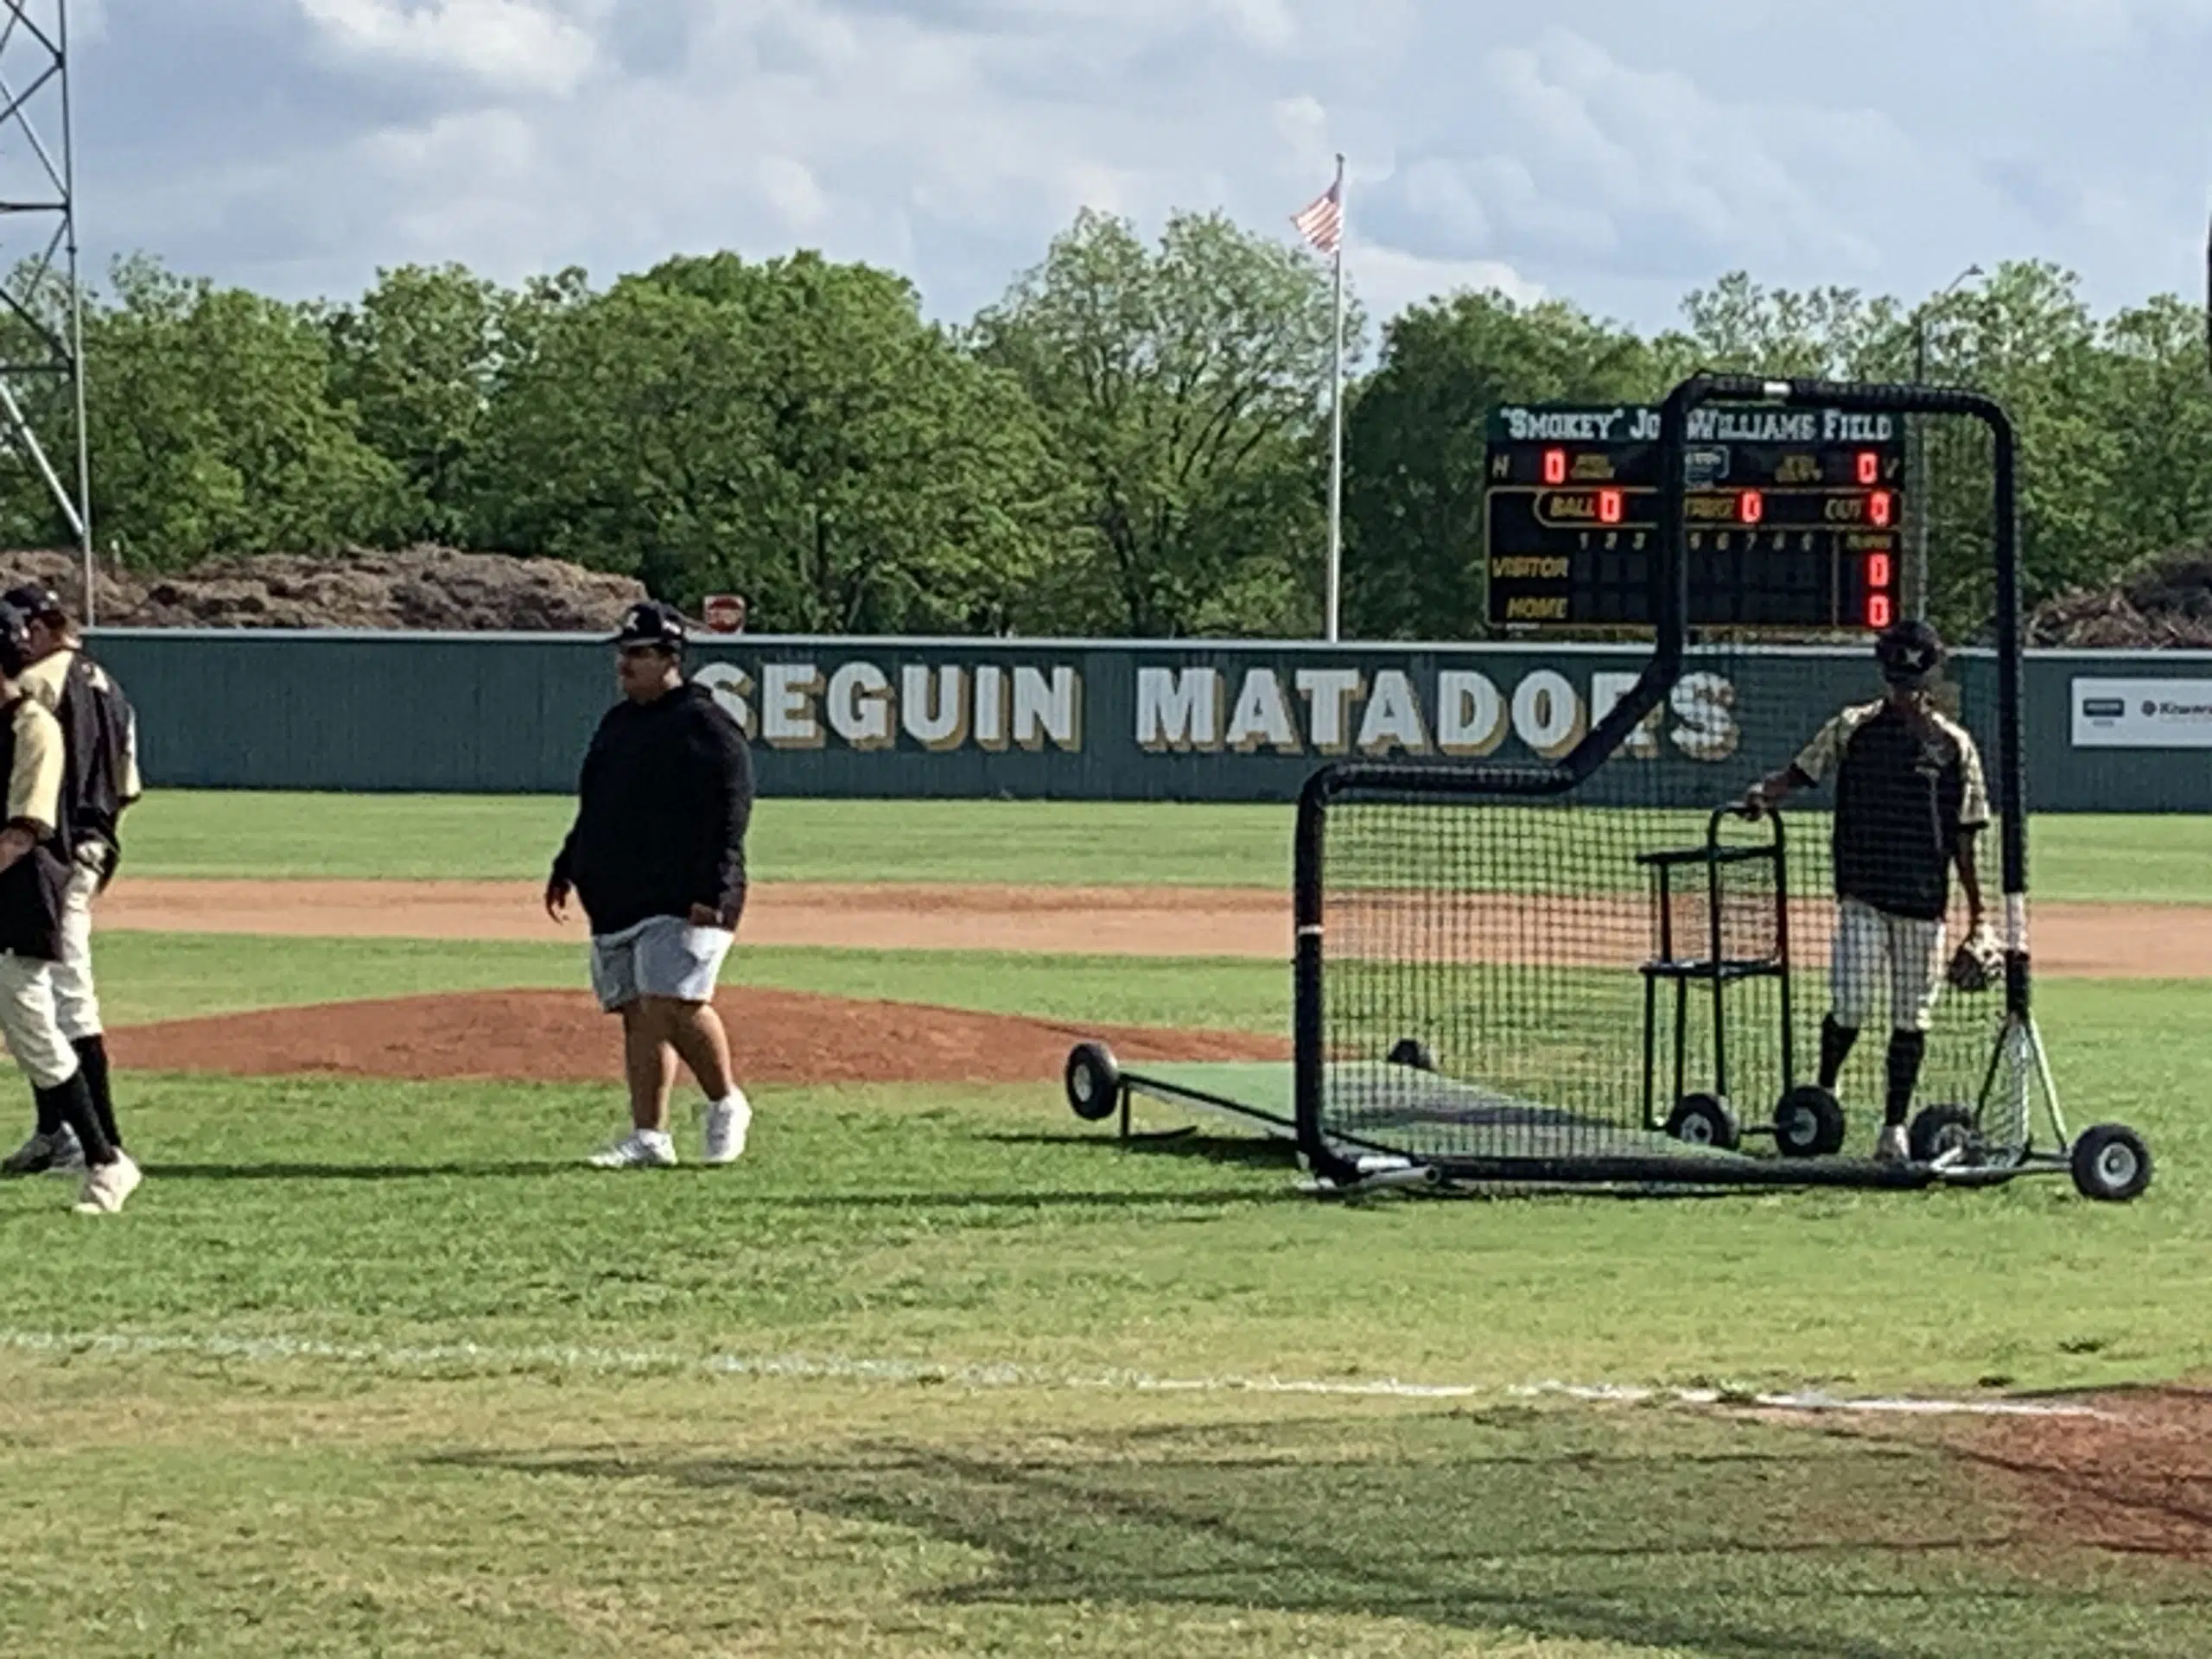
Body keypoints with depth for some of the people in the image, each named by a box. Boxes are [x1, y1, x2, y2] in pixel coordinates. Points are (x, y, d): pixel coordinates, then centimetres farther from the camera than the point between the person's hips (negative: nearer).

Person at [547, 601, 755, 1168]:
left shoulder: (706, 726, -7)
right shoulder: (616, 723, 19)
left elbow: (729, 817, -14)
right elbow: (592, 812, 28)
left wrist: (712, 892, -21)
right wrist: (566, 869, 20)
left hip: (682, 901, -8)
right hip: (616, 902, 8)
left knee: (674, 1002, -17)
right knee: (637, 1013, 5)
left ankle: (726, 1105, 4)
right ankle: (648, 1138, 6)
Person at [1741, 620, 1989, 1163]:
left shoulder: (1954, 745, 5)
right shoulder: (1853, 729, 4)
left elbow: (1964, 838, 6)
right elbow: (1801, 772, 3)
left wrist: (1978, 915, 4)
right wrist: (1765, 793, -20)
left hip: (1924, 900, 1)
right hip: (1862, 894, -1)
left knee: (1911, 1018, 4)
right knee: (1851, 1006, -11)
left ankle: (1895, 1128, 12)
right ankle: (1823, 1093, 14)